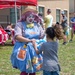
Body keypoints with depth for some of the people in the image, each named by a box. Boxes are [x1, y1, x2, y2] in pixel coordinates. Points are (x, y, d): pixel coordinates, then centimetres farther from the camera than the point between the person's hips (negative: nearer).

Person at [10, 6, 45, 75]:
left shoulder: (37, 25, 8)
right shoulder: (20, 24, -5)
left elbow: (43, 36, 9)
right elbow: (17, 37, -18)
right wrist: (29, 40, -25)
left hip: (35, 50, 4)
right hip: (24, 50, -4)